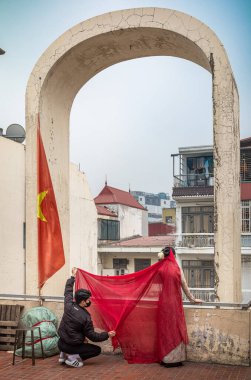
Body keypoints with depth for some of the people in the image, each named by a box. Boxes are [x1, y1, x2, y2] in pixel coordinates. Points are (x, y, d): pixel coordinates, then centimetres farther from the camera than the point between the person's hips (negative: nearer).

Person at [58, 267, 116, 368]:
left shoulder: (68, 306, -8)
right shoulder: (85, 317, -21)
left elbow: (68, 291, 13)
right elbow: (92, 336, -12)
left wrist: (73, 277, 23)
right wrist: (107, 335, 0)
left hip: (61, 343, 7)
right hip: (71, 346, -7)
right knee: (97, 349, 8)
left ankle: (64, 355, 20)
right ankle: (73, 357, -8)